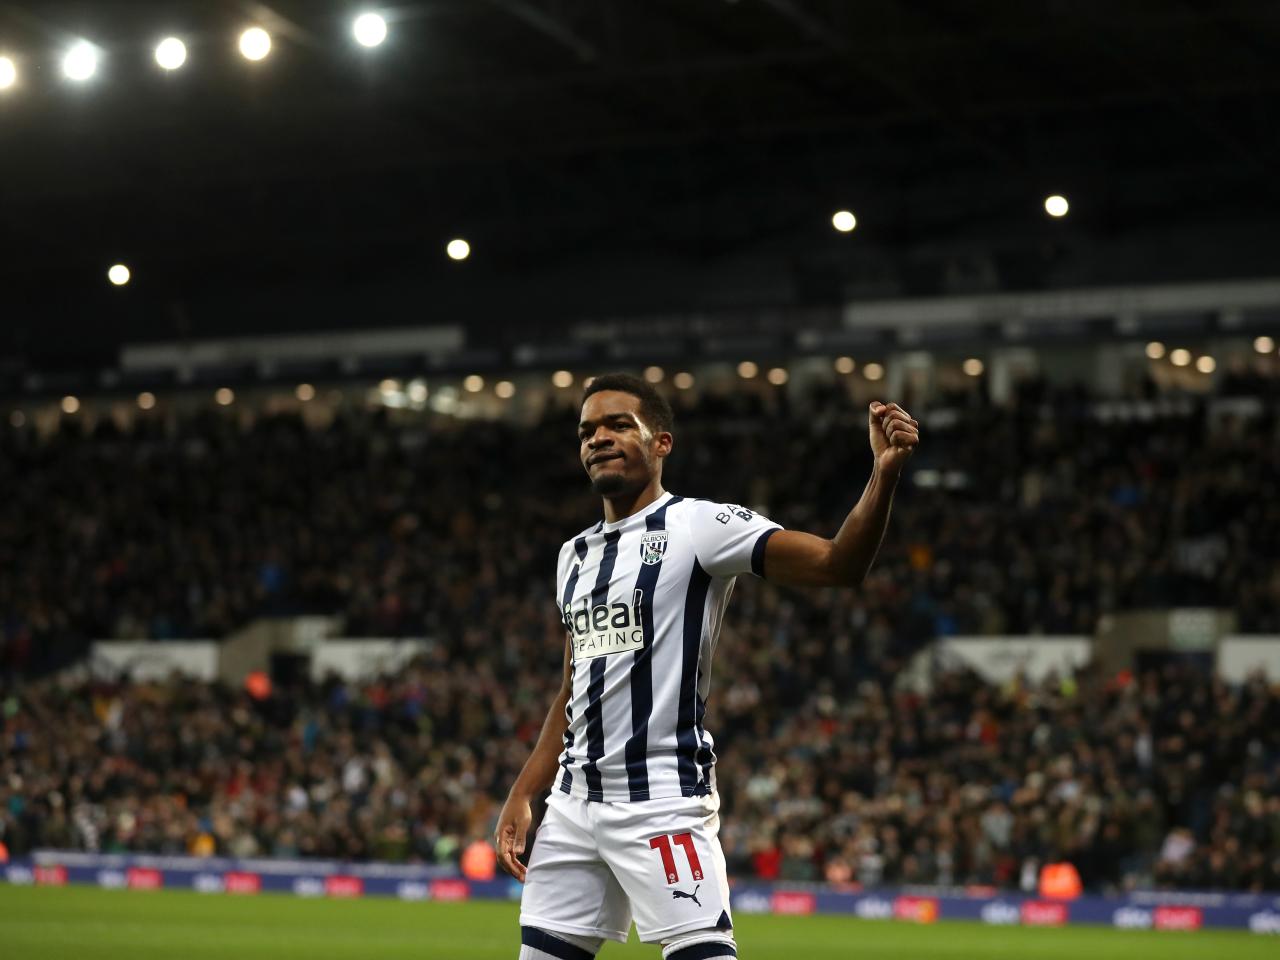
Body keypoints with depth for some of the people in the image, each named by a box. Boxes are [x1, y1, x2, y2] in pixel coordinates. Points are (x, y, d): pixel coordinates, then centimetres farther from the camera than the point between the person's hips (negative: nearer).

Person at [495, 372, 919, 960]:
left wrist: (885, 473, -34)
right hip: (573, 800, 7)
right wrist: (523, 795, 16)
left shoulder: (698, 526, -6)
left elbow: (837, 564, -19)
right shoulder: (575, 555, 16)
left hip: (661, 802, -7)